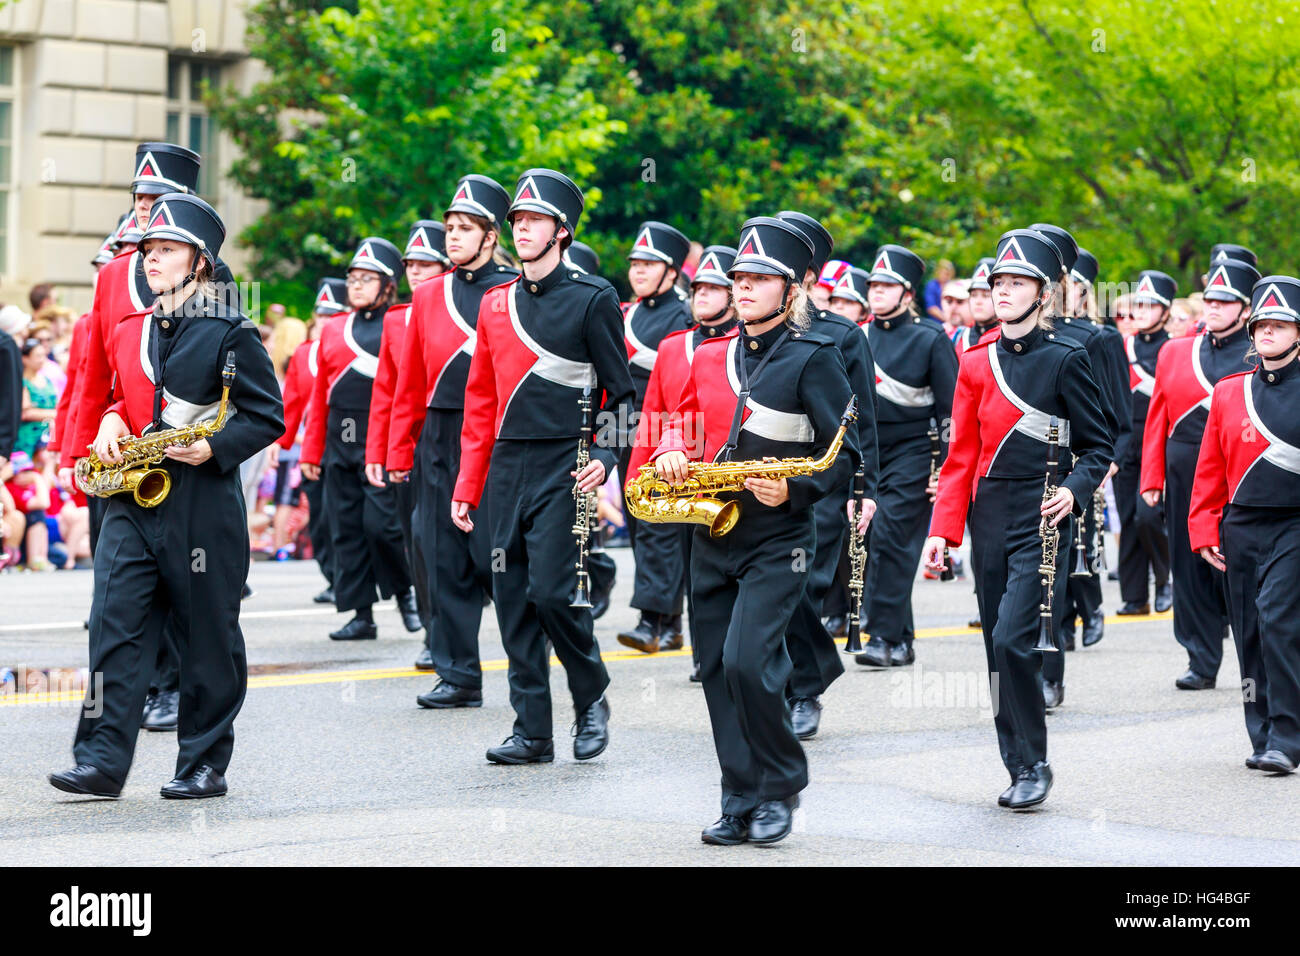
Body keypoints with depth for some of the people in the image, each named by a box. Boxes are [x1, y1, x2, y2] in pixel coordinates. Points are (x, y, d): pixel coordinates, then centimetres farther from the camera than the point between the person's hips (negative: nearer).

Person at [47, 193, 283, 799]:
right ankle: (102, 761, -7)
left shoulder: (230, 334, -4)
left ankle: (206, 764, 13)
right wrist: (112, 423, 7)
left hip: (202, 505, -5)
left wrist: (213, 449, -18)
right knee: (114, 626, -6)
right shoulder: (129, 332, 14)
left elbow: (268, 417, -4)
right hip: (133, 503, 5)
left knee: (207, 636, 4)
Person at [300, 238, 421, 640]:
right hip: (339, 447, 5)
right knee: (346, 531, 4)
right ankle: (361, 616, 10)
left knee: (381, 524, -11)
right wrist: (310, 452, 12)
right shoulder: (333, 330, 14)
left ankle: (404, 590, 14)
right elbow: (320, 396, 16)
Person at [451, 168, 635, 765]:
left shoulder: (593, 299, -2)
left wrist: (605, 457, -15)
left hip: (564, 469, -5)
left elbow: (621, 391, 0)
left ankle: (592, 697, 10)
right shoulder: (496, 303, 13)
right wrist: (467, 485, 12)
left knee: (550, 591, -14)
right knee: (513, 598, 3)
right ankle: (532, 731, 9)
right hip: (507, 469, 5)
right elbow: (481, 399, 16)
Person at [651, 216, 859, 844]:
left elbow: (846, 455, -7)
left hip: (776, 542, -6)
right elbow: (684, 419, 24)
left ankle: (782, 788, 3)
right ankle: (741, 804, 15)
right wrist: (672, 452, 2)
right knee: (716, 671, 6)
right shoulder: (710, 357, 11)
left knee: (746, 663, -17)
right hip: (711, 538, 6)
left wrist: (794, 490, -22)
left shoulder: (813, 358, -6)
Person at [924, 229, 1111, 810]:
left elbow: (1098, 447, 1)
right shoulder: (976, 363, 10)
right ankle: (1019, 769, 18)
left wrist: (1074, 490, -18)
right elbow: (962, 456, 10)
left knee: (1012, 639, -16)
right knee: (1001, 648, 8)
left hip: (1041, 523, -5)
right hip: (989, 521, 5)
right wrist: (943, 530, 2)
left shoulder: (1066, 359, -3)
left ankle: (1033, 765, -4)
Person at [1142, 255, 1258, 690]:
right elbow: (1158, 419, 12)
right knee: (1190, 571, 6)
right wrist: (1152, 479, 6)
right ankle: (1202, 663, 15)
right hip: (1184, 479, 4)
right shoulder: (1174, 352, 11)